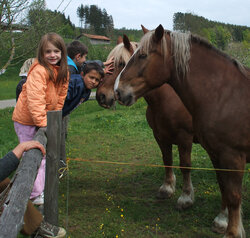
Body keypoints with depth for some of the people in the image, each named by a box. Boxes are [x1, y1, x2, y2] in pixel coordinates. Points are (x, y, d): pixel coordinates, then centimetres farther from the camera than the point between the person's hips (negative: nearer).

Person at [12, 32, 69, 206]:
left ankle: (42, 188, 36)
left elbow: (61, 97, 7)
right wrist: (43, 123, -30)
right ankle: (36, 195, 10)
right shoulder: (39, 71, -26)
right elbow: (35, 100, -31)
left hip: (46, 118, 8)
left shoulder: (63, 72, -1)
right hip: (26, 120, -8)